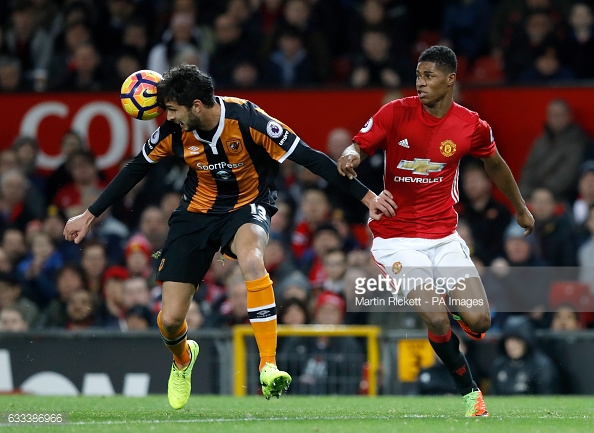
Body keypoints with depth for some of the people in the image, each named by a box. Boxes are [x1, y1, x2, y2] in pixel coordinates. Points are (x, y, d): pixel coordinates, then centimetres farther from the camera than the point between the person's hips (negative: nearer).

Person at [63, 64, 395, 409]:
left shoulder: (247, 119, -24)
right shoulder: (173, 132, -12)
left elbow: (310, 158, -21)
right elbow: (134, 171, 5)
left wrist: (367, 196, -21)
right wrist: (89, 216, 9)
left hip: (247, 207, -4)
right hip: (198, 210, 4)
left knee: (252, 259, -41)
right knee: (170, 319, -4)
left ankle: (269, 366, -37)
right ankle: (182, 360, 36)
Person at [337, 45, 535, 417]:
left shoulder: (472, 126, -3)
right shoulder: (396, 113, -9)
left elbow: (495, 164, 15)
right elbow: (358, 147, -9)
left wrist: (521, 209, 27)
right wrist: (351, 156, -35)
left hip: (444, 237, 2)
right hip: (397, 237, -2)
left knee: (479, 321, -10)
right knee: (437, 320, -19)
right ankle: (470, 390, 6)